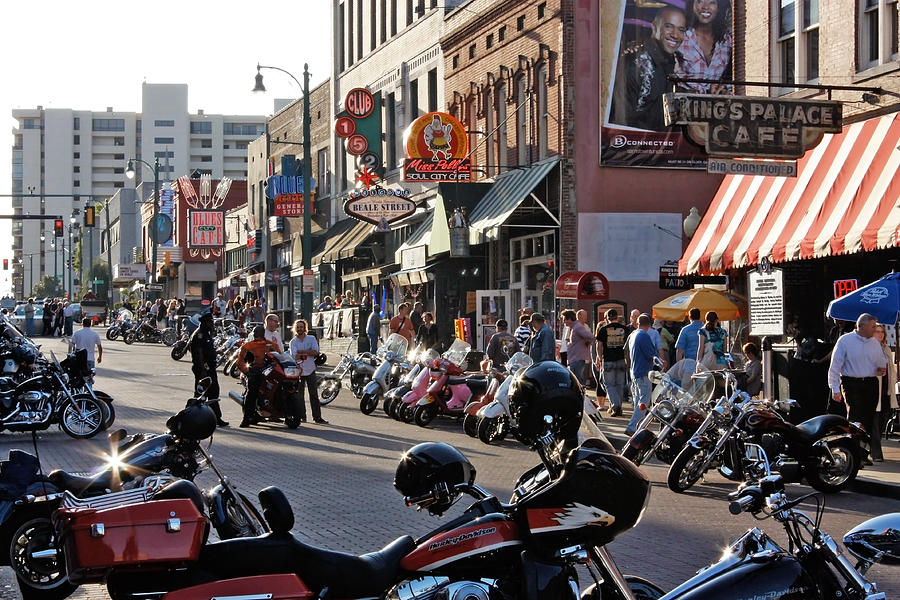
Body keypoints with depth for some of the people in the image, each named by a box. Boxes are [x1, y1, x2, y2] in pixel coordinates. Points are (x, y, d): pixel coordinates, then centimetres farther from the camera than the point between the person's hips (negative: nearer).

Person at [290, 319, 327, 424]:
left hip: (310, 371, 1)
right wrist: (308, 352, -23)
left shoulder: (312, 338, 4)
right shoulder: (293, 342, 1)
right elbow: (295, 356, -14)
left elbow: (315, 352, -10)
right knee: (299, 396, 1)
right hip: (299, 371, 0)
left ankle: (317, 417, 1)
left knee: (314, 395, 0)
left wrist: (301, 351, -14)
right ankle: (302, 417, 9)